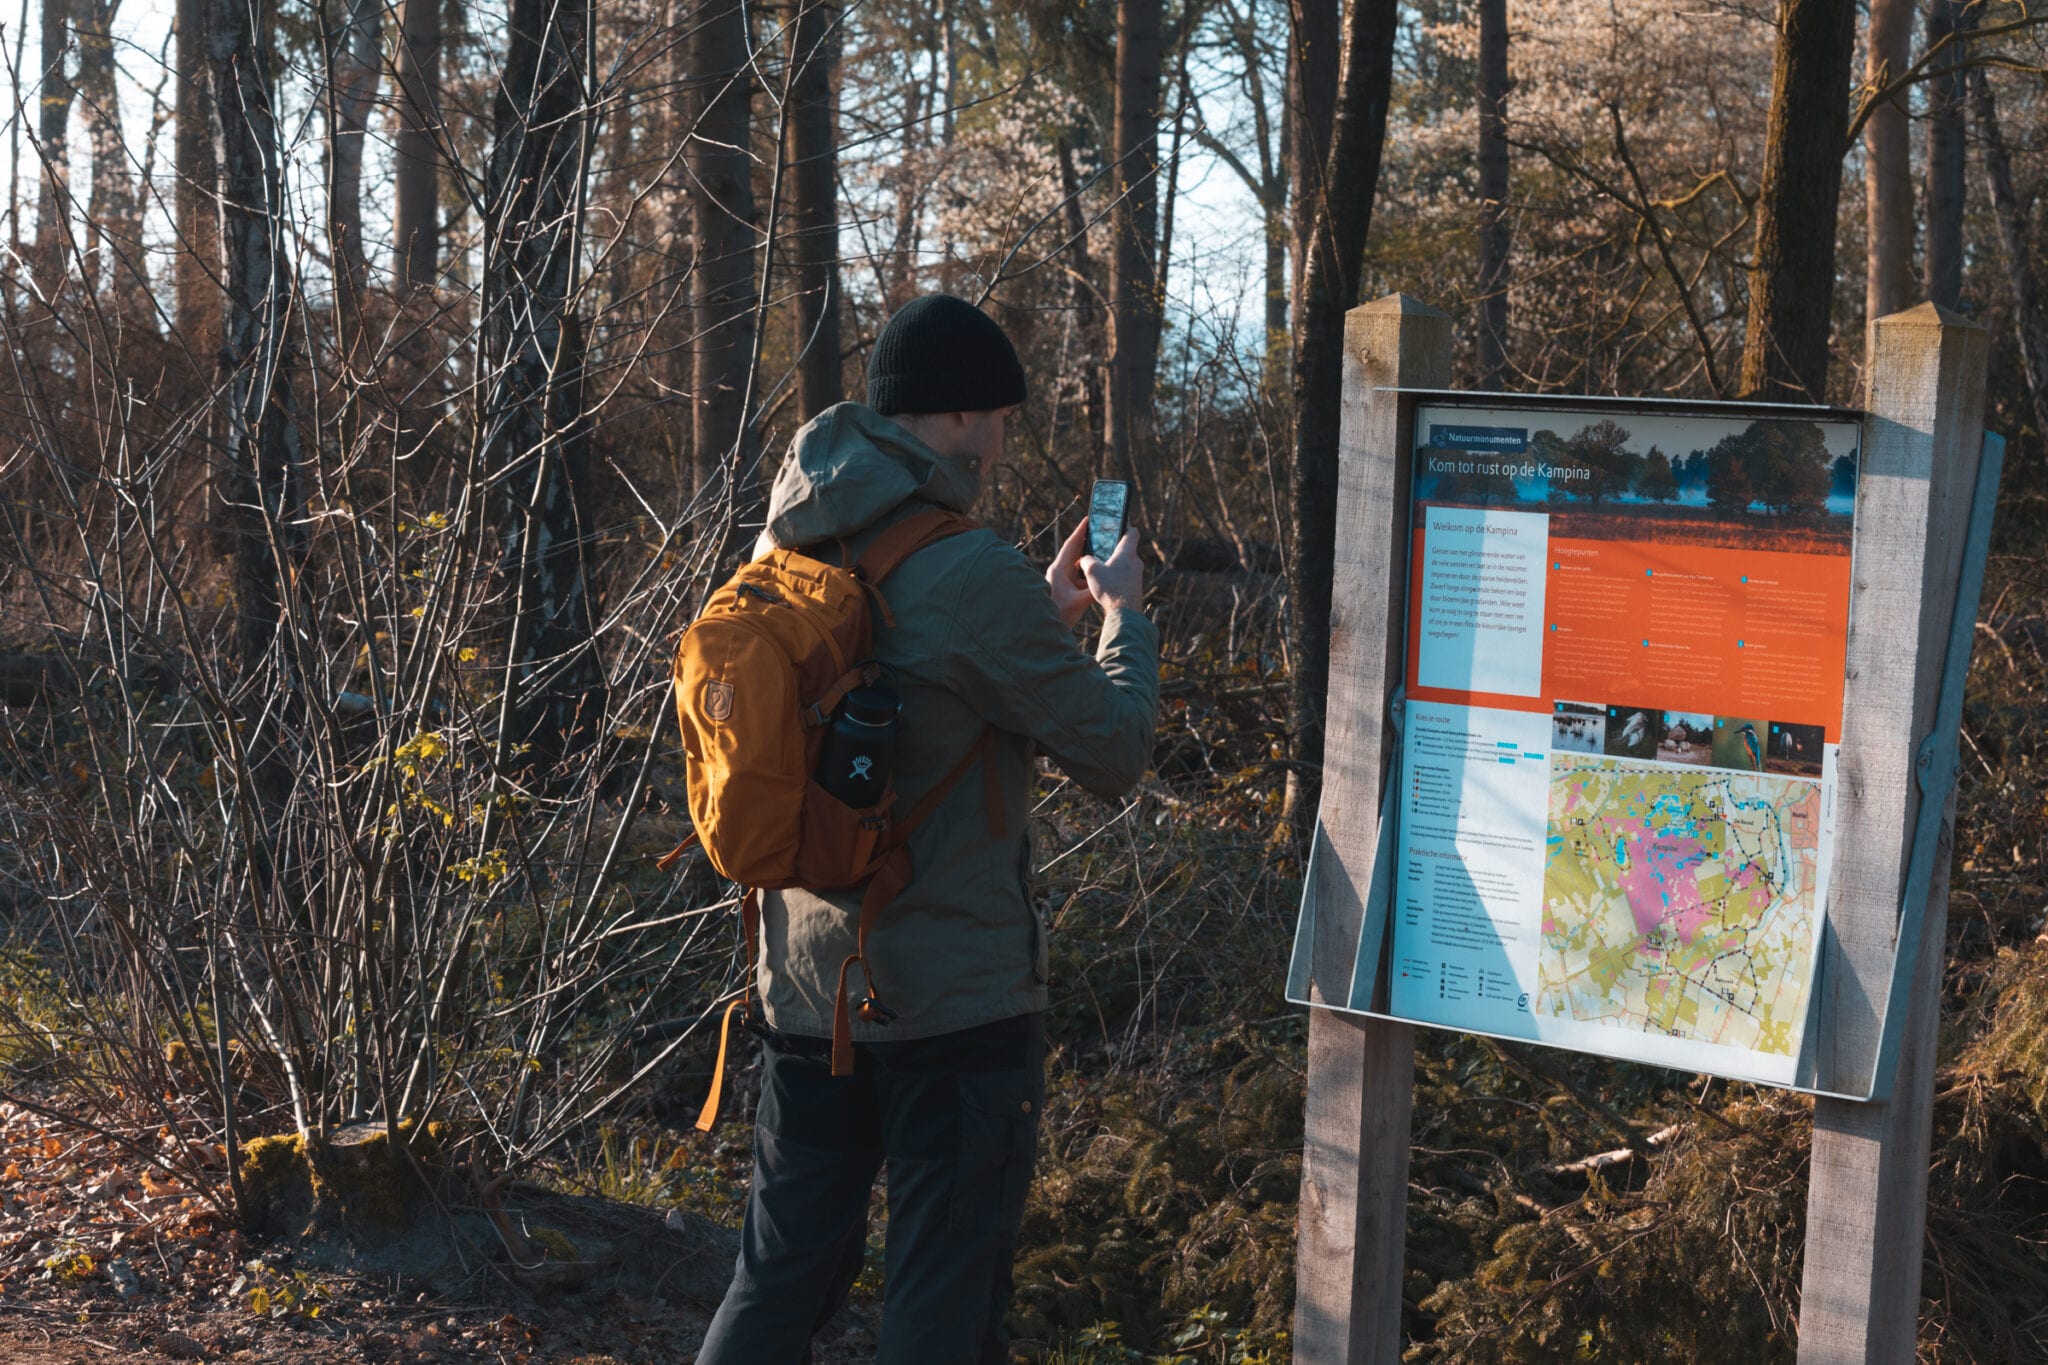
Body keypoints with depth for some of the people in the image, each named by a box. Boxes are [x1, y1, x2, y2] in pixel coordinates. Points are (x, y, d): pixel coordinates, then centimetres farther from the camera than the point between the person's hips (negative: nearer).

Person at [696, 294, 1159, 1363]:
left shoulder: (788, 550, 5)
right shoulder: (973, 574, -19)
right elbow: (1113, 754, -10)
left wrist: (1045, 615, 19)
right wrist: (1123, 614, 7)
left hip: (804, 984, 7)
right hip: (956, 996, -7)